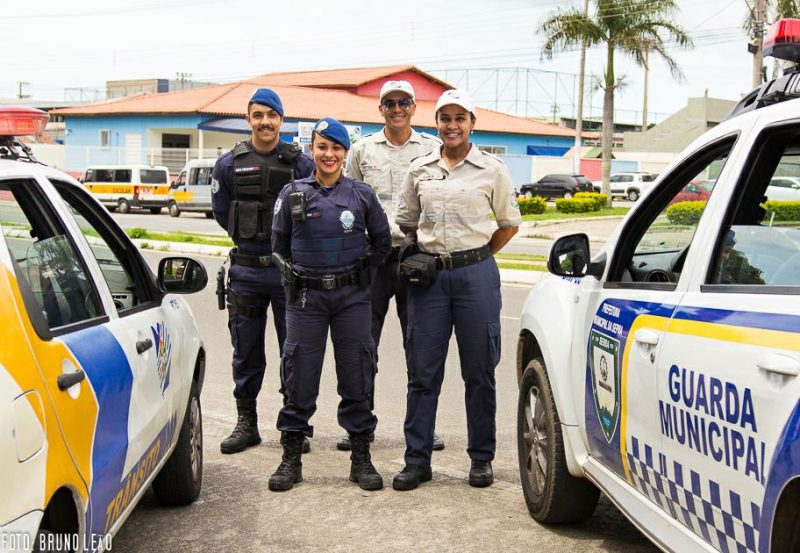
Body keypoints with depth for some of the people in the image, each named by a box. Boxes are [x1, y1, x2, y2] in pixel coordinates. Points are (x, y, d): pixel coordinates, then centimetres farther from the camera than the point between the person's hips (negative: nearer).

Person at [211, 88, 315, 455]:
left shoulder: (301, 163, 0)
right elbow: (221, 213, 13)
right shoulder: (229, 164, 4)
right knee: (246, 351, 9)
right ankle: (246, 422, 21)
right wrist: (250, 239, 10)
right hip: (246, 271, 2)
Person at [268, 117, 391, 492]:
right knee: (299, 379, 2)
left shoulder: (362, 195, 3)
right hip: (306, 297, 0)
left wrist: (360, 274, 11)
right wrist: (294, 274, 6)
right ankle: (291, 459, 14)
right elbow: (279, 244, 14)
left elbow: (382, 242, 14)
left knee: (356, 377, 4)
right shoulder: (293, 194, 2)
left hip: (351, 296, 0)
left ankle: (361, 459, 15)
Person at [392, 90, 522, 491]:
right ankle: (417, 460, 11)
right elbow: (406, 221, 20)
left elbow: (509, 222, 10)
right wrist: (418, 255, 9)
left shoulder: (492, 169, 2)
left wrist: (476, 259, 5)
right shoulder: (419, 170, 9)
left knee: (479, 371, 4)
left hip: (476, 275, -2)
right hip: (429, 276, 2)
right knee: (422, 371, 3)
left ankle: (481, 459, 16)